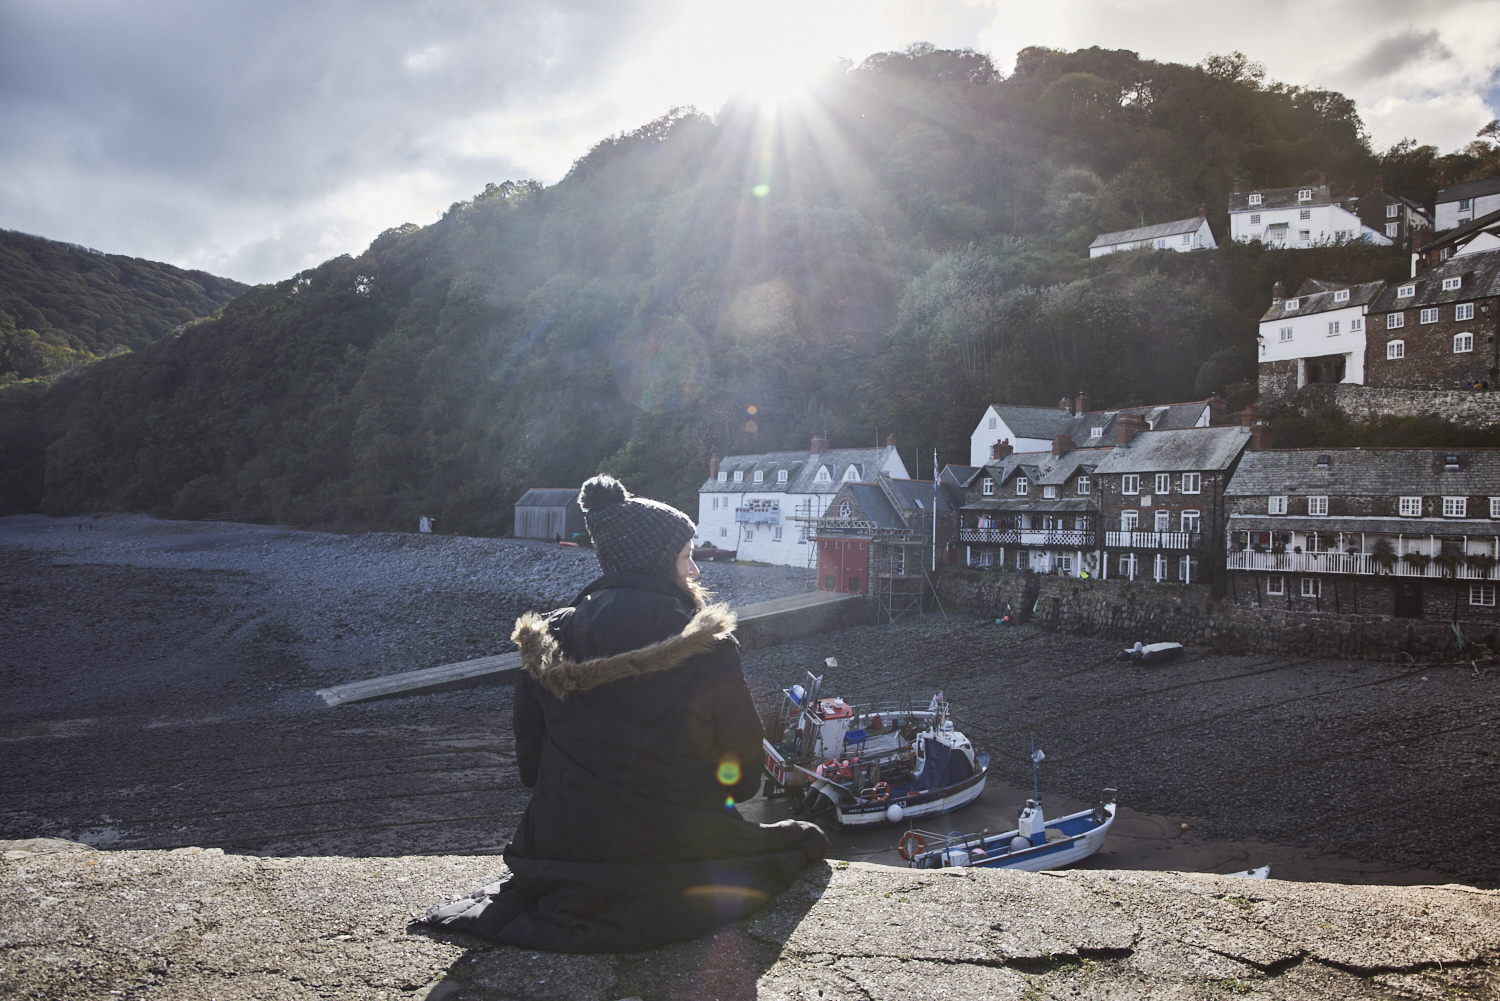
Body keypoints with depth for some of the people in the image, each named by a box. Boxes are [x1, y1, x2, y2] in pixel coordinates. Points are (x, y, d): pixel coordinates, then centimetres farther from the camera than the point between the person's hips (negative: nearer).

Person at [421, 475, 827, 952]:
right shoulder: (706, 647, -15)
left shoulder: (547, 642, -5)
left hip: (565, 854, 6)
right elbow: (742, 778, -8)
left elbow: (530, 765, 2)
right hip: (680, 854, -6)